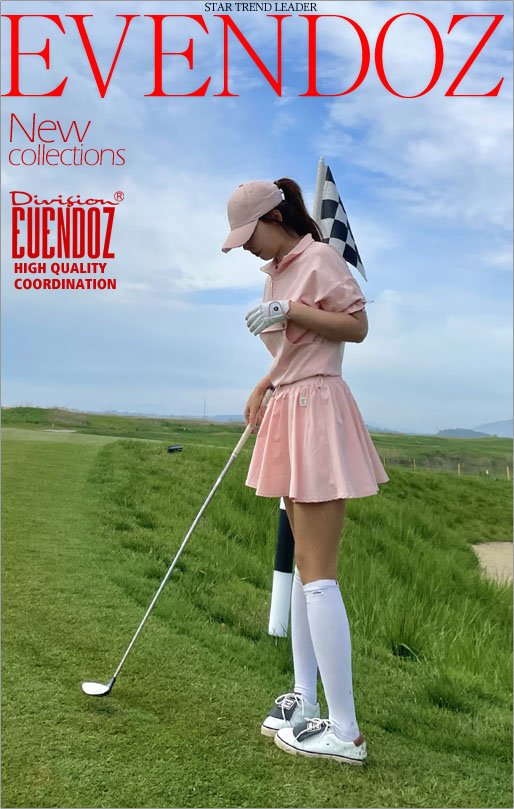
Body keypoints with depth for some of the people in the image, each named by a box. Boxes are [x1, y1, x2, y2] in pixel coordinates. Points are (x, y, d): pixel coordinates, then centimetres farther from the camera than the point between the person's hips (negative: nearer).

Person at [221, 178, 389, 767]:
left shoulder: (319, 259, -7)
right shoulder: (276, 271, 19)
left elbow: (357, 326, -14)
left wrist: (291, 310, -20)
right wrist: (264, 385, 16)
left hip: (317, 410, -10)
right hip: (288, 412, 10)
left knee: (317, 571, -11)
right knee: (305, 564, 12)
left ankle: (345, 732, -3)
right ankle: (304, 700, 23)